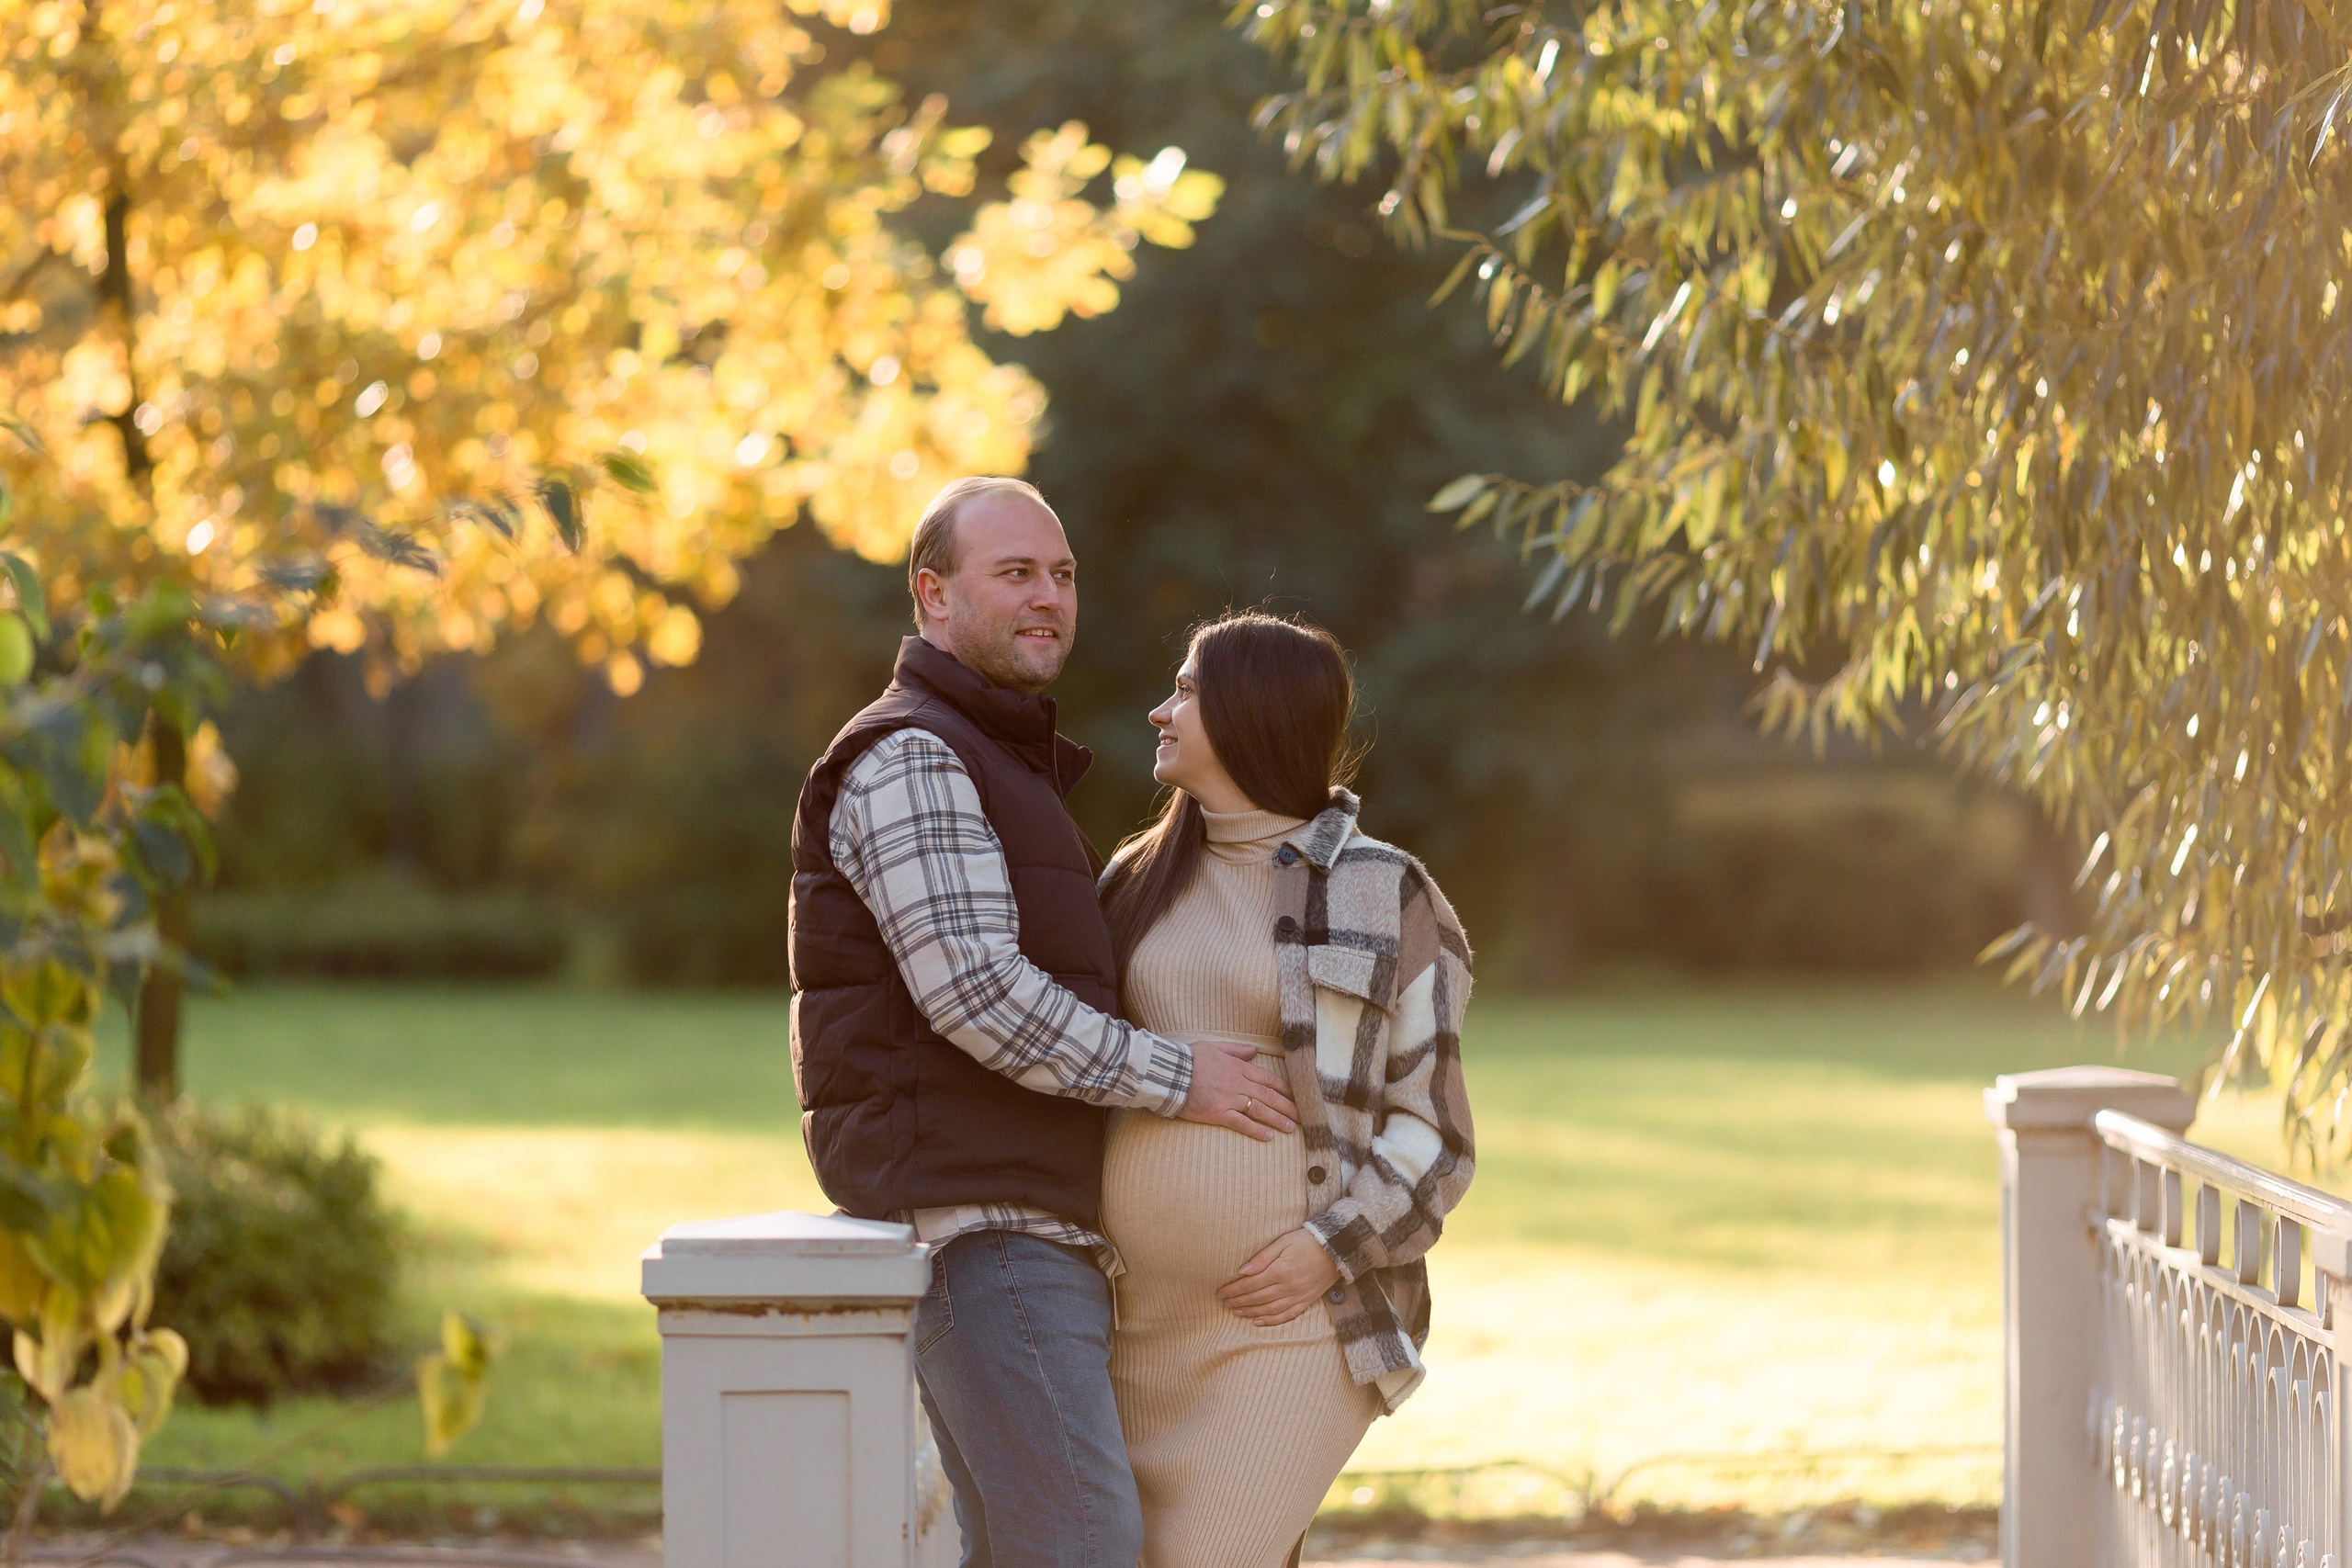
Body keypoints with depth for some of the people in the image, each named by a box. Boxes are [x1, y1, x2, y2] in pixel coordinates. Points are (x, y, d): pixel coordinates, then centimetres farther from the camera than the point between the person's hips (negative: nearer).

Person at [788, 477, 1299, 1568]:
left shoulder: (1002, 773, 24)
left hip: (1035, 1233, 10)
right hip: (975, 1230, -10)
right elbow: (972, 990, -21)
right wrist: (1174, 1080, -16)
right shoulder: (908, 762, -10)